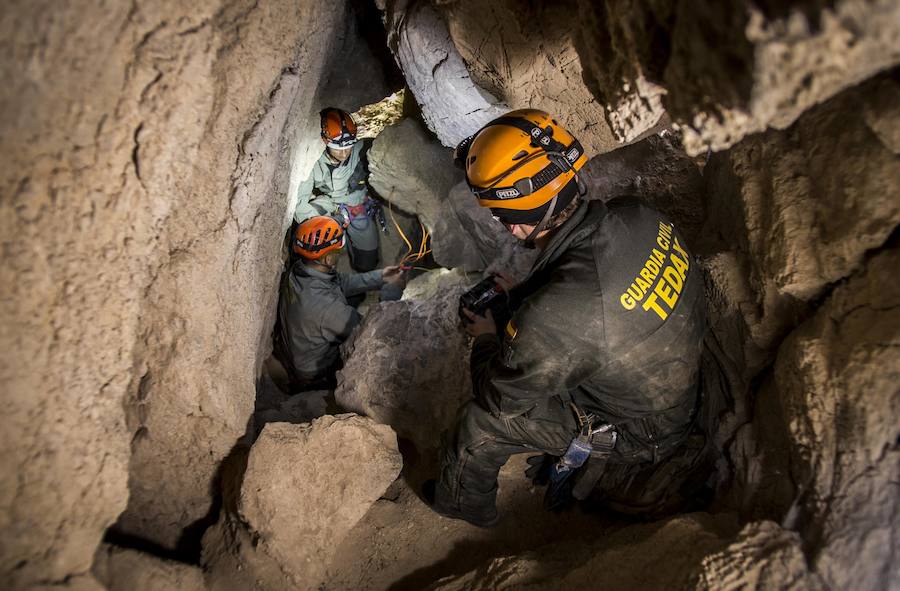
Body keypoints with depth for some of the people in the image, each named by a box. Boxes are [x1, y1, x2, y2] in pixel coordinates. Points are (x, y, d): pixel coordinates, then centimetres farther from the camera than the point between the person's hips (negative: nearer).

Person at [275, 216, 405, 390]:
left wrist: (379, 277, -1)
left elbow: (342, 282, 3)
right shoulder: (326, 305, -41)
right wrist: (391, 290, -16)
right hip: (315, 377, -7)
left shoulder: (297, 271, -16)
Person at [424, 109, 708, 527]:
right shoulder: (640, 218, -18)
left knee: (479, 424, 2)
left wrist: (486, 338, 0)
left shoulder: (557, 313, -39)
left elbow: (497, 395, -20)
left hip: (638, 433, -7)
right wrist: (520, 296, 8)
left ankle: (463, 504, 33)